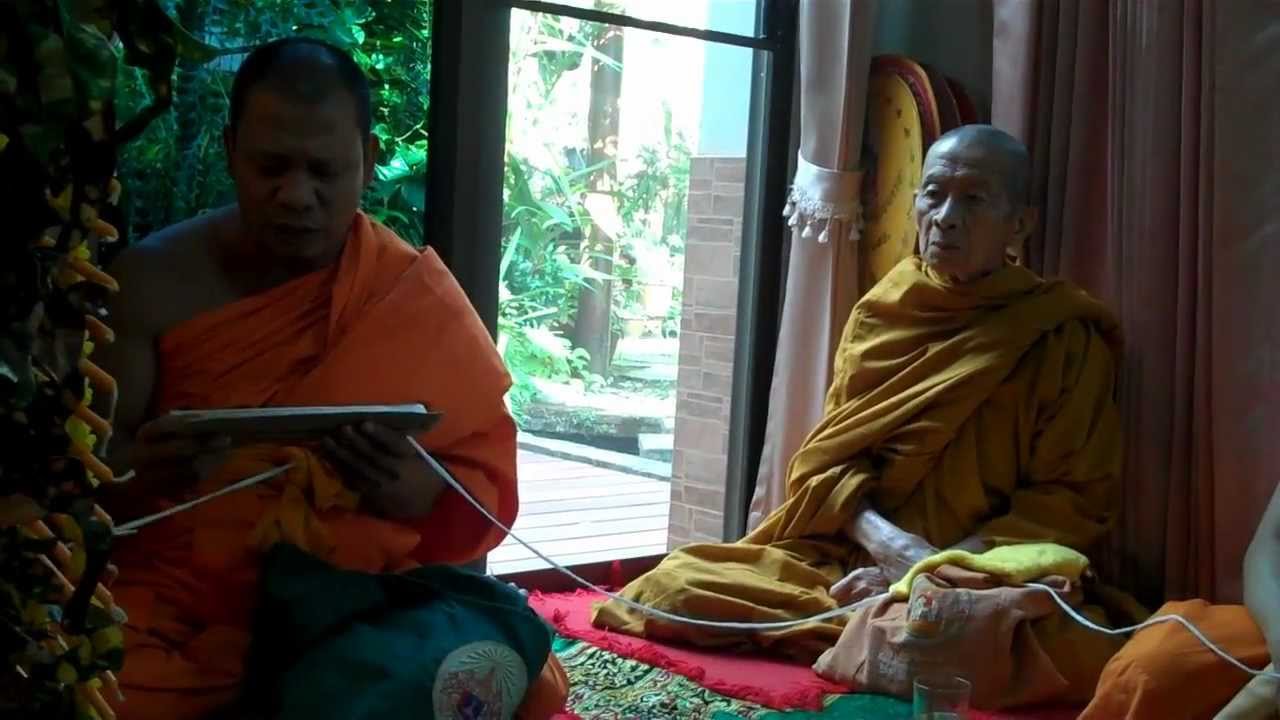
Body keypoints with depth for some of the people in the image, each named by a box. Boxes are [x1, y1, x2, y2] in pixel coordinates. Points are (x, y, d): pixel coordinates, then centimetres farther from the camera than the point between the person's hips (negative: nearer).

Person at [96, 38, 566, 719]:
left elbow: (487, 487, 0)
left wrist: (416, 492, -23)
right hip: (177, 595, -1)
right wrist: (138, 471, -26)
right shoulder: (151, 280, -2)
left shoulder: (415, 300, -2)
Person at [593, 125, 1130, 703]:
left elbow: (1072, 500, -5)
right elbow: (825, 456, 6)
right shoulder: (880, 312, 11)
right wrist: (884, 540, -16)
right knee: (677, 584, -18)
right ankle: (876, 628, -3)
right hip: (848, 553, 3)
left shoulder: (1064, 338, -1)